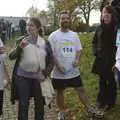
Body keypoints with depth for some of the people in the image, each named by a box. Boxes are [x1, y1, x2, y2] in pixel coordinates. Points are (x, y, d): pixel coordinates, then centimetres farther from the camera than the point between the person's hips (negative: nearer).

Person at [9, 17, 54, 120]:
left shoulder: (45, 43, 1)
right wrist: (20, 47, -26)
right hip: (22, 77, -1)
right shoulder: (22, 40, 0)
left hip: (38, 78, 1)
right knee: (23, 104, 1)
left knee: (39, 104, 11)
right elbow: (11, 56, -9)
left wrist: (45, 74, -8)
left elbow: (50, 62, 6)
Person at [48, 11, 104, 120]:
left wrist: (77, 59, -10)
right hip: (59, 72, -3)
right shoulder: (53, 36, -6)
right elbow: (51, 53, -8)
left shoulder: (74, 35, 6)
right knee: (60, 91, 12)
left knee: (81, 89, 11)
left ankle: (89, 108, 26)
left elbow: (78, 50, 10)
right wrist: (58, 66, -17)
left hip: (73, 70, 3)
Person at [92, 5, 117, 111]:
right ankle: (101, 100, 31)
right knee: (102, 80, 16)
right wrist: (96, 52, 1)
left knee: (111, 80, 4)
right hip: (101, 58, 4)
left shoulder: (116, 27, -7)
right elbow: (94, 42, 15)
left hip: (112, 59, -4)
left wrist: (114, 56, -15)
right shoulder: (99, 28, 5)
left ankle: (110, 102, 19)